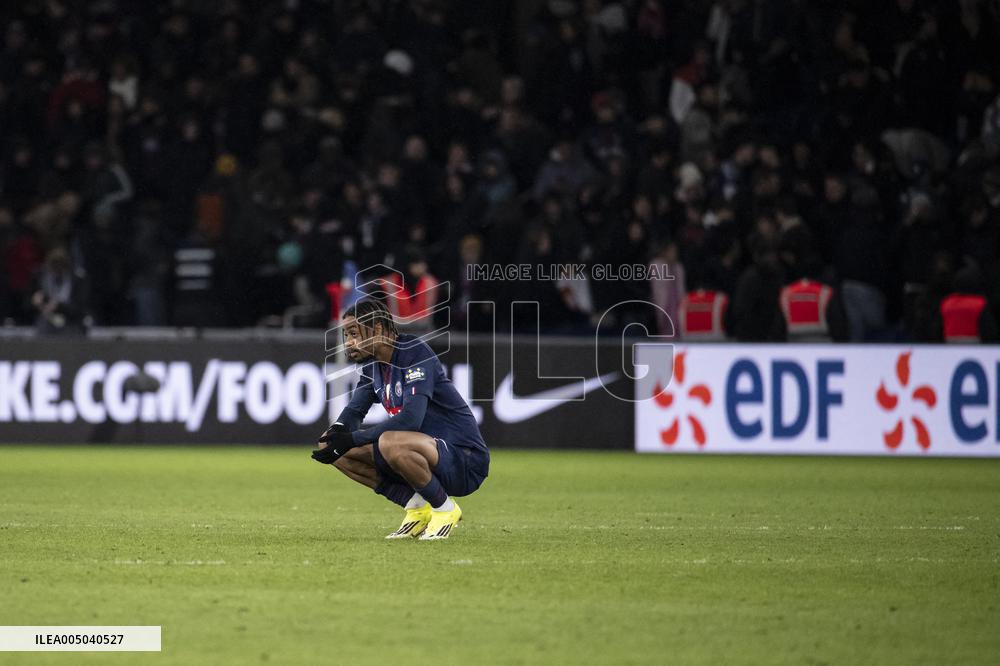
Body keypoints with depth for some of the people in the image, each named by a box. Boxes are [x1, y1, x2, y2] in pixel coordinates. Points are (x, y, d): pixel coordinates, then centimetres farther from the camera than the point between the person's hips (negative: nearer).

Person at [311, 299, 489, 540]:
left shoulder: (416, 353, -18)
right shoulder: (372, 365, 9)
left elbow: (410, 419, -29)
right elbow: (354, 410, 12)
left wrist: (352, 439, -30)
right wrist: (337, 431, -13)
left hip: (465, 461, -9)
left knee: (390, 443, -38)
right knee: (336, 448, 0)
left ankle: (444, 508, -12)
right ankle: (417, 507, 5)